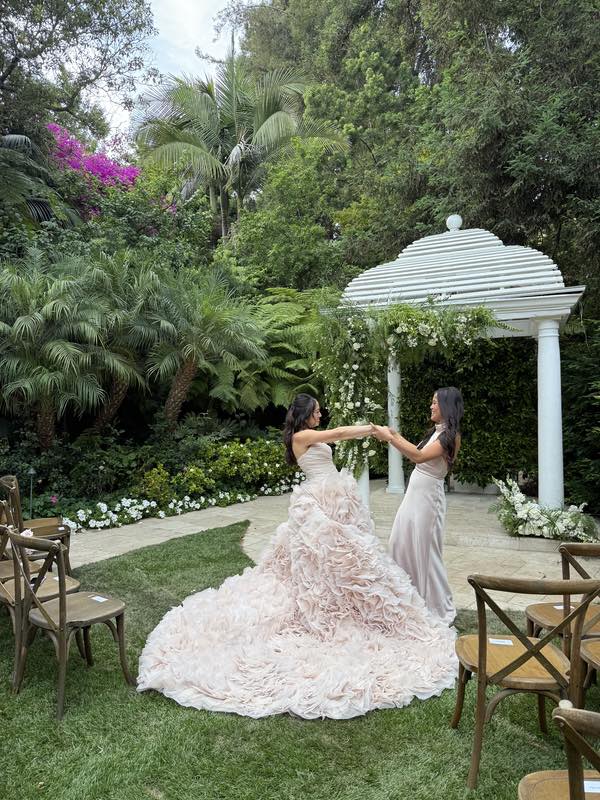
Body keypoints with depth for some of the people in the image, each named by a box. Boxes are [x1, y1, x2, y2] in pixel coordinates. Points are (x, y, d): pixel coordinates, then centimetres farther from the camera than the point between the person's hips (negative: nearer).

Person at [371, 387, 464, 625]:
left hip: (428, 498, -9)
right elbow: (418, 452, 19)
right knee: (401, 544, 15)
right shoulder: (437, 431, 11)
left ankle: (440, 609, 19)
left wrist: (390, 439, -25)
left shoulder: (451, 435, -16)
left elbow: (420, 456, -27)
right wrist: (396, 436, 14)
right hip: (414, 495, 9)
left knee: (426, 551, 1)